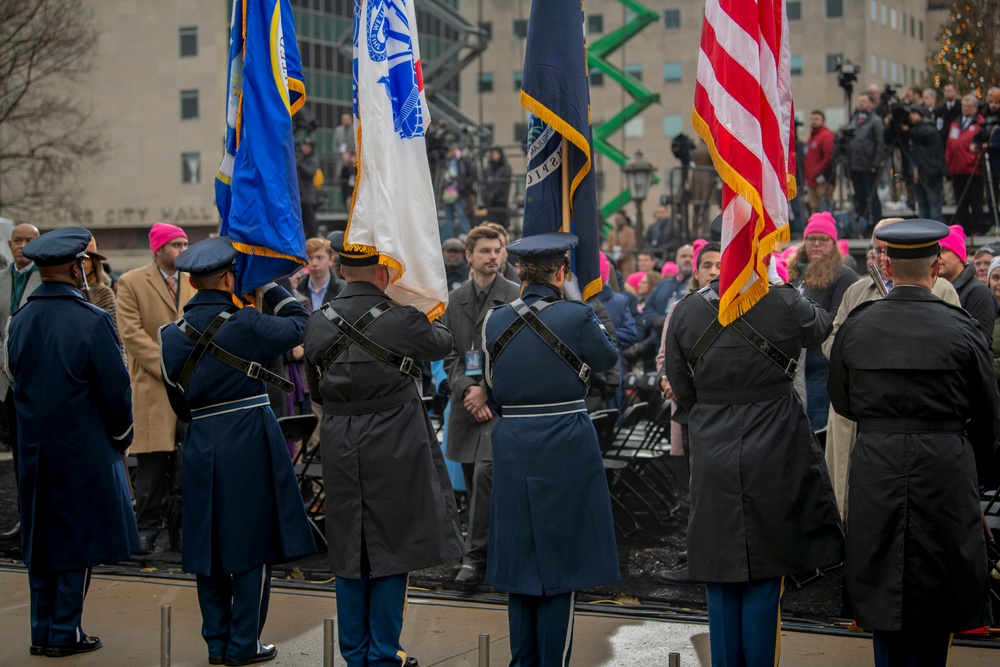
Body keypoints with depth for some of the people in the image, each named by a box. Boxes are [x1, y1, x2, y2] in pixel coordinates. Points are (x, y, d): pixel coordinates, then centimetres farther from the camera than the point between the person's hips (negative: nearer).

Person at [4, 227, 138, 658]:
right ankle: (65, 633, 7)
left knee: (42, 537, 14)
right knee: (78, 538, 4)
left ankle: (42, 631, 21)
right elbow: (116, 390, -12)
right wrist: (120, 437, 4)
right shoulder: (92, 321, -17)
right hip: (82, 450, -6)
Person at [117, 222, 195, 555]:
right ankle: (147, 527, 5)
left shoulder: (196, 282, 13)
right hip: (153, 386, -3)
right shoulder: (131, 283, 1)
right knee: (152, 462, -4)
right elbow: (132, 334, -6)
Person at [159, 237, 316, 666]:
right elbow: (300, 324, 4)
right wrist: (269, 287, 13)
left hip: (201, 447, 5)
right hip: (250, 442, -5)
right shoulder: (245, 324, -12)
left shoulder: (172, 335, 4)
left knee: (209, 546, 12)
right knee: (252, 543, 4)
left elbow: (180, 405, 12)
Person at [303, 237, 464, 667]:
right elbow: (444, 343, 7)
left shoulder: (318, 323, -1)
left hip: (340, 448, 4)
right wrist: (426, 318, 27)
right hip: (394, 448, -4)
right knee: (391, 547, 6)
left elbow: (317, 392, 8)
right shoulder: (402, 320, -13)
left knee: (348, 549, 13)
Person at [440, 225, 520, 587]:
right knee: (475, 484, 9)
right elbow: (449, 354, 9)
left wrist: (487, 391, -12)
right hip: (466, 403, 5)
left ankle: (475, 556, -11)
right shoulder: (455, 300, 11)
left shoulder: (516, 296, -3)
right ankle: (492, 553, 20)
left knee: (485, 473, -18)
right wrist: (466, 389, -7)